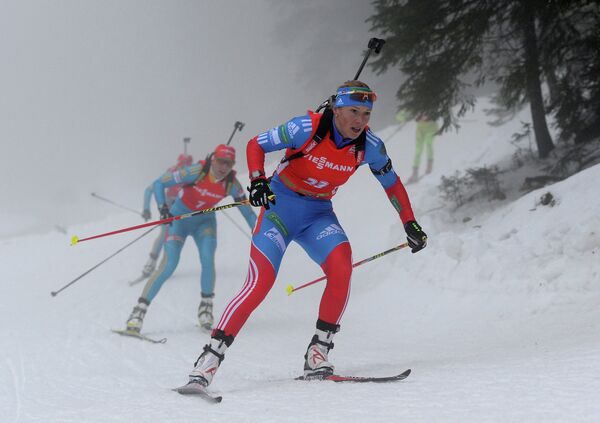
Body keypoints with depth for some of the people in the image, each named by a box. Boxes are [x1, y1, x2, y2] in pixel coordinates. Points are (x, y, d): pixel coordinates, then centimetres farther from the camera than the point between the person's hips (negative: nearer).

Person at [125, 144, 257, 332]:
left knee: (208, 259, -23)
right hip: (179, 219, -3)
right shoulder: (197, 172, -28)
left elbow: (248, 213, -6)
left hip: (205, 222, 3)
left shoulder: (232, 184, -18)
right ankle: (139, 311, -9)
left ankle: (206, 306, -3)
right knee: (168, 266, -16)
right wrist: (163, 208, -37)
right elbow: (159, 184, -23)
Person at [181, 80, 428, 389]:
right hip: (280, 205, -3)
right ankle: (212, 355, -12)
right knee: (260, 283, -20)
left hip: (318, 214, 3)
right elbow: (256, 145, -12)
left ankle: (318, 352, -16)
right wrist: (257, 180, -29)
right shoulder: (308, 128, -20)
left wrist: (410, 224, 12)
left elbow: (391, 183, 10)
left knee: (341, 266, -26)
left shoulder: (369, 146, -8)